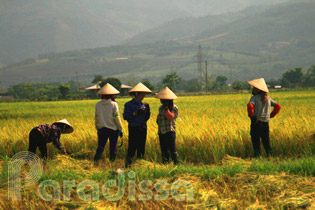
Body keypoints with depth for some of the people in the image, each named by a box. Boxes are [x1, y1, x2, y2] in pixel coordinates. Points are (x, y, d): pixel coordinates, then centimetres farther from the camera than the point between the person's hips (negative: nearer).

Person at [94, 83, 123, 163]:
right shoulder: (114, 104, -9)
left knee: (100, 146, 11)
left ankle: (95, 161, -1)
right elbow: (116, 117, -9)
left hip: (102, 129, 3)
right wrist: (120, 129, -2)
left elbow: (96, 117, 5)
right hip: (113, 129, -3)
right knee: (113, 147, 7)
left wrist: (97, 128, 18)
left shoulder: (98, 105, 0)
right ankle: (112, 161, 10)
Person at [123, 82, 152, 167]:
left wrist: (148, 110, 1)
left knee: (141, 148, 6)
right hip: (134, 128, -6)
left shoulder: (143, 105, 16)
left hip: (143, 129, 6)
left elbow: (146, 118, 17)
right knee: (132, 147, -12)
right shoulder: (129, 104, 0)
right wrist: (136, 113, -18)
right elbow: (125, 116, -10)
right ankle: (128, 164, -10)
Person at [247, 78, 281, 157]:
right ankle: (270, 154, 5)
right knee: (266, 141, 12)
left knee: (256, 141, 1)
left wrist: (251, 116, -16)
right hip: (266, 123, 5)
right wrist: (271, 115, 14)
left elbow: (250, 106, -29)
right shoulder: (267, 98, 9)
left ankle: (257, 155, -4)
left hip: (256, 123, -5)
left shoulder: (254, 98, -9)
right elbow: (278, 106, 13)